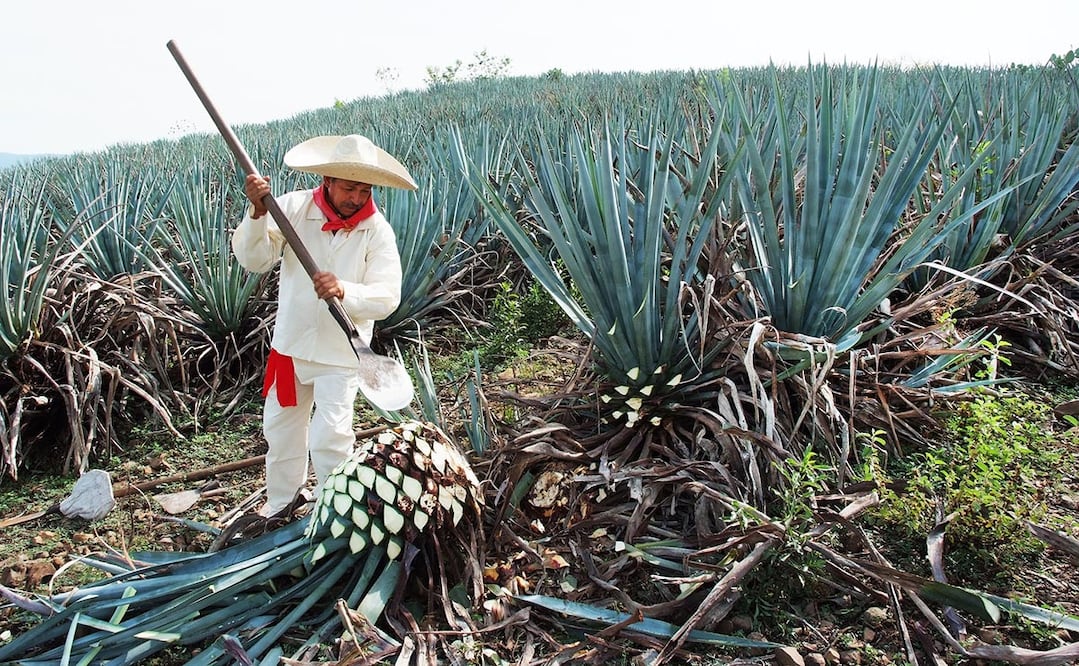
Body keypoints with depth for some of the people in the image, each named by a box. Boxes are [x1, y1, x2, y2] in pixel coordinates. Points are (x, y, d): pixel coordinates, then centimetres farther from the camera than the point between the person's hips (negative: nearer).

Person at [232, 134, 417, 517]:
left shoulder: (378, 231, -14)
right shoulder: (293, 207, -9)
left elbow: (386, 298, -21)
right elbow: (252, 259, -14)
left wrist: (343, 291, -40)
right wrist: (257, 212, -31)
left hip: (340, 352, -4)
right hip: (290, 342, 4)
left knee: (330, 439, -6)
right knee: (280, 428, 21)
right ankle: (281, 499, 45)